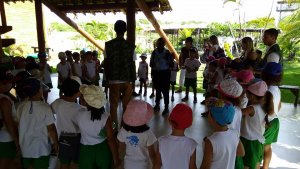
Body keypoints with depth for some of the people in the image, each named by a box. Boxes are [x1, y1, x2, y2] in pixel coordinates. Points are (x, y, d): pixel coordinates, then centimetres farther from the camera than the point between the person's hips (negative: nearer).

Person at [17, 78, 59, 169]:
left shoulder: (21, 106, -9)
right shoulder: (45, 107, -22)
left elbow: (20, 125, 3)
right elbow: (51, 129, -17)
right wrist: (56, 143, -2)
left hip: (25, 147, 4)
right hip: (41, 148, -4)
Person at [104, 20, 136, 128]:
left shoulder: (108, 45, -3)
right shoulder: (131, 46, -5)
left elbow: (106, 64, 0)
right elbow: (133, 65, -4)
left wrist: (107, 79, 9)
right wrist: (133, 80, 4)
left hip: (113, 80, 1)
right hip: (127, 80, 0)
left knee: (113, 105, 11)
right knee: (127, 106, 10)